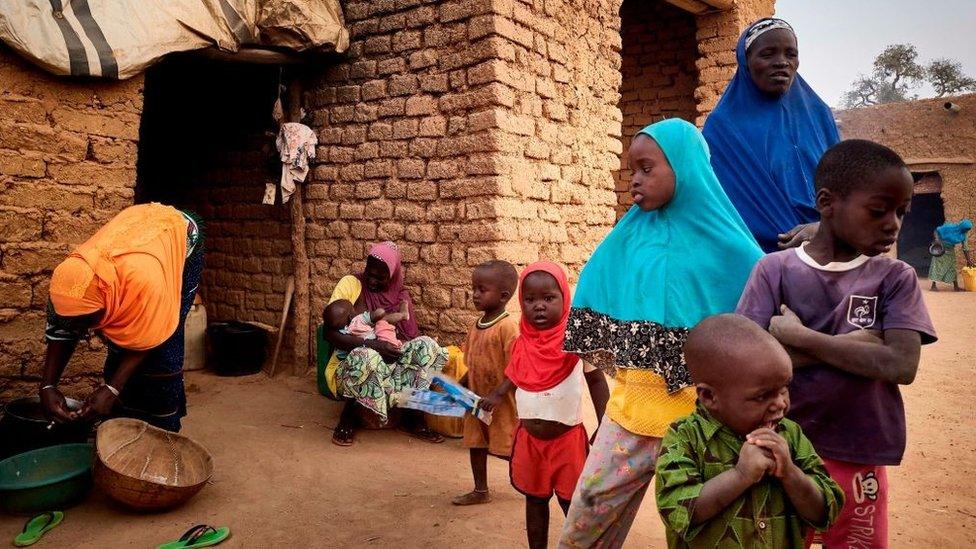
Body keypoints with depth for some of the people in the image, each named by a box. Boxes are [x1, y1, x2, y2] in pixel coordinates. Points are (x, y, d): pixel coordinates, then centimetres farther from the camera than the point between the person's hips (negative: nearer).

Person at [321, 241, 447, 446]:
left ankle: (412, 419, -12)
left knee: (427, 346, -22)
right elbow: (329, 332, -16)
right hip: (349, 365, -4)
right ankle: (348, 419, -14)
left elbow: (410, 337, 5)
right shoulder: (350, 284, -7)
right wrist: (372, 344, -28)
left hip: (387, 362, 4)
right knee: (367, 357, -40)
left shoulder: (399, 295, 7)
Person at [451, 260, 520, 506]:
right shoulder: (477, 325, 4)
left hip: (502, 402, -7)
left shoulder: (507, 326, -21)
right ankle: (480, 491, 31)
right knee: (476, 444, 16)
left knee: (508, 449, 6)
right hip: (476, 400, 8)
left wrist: (497, 396, -27)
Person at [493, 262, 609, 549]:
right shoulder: (522, 342, -4)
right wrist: (497, 394, 0)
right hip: (528, 438, 5)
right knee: (534, 498, 20)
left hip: (567, 437, -4)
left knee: (572, 502, 8)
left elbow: (596, 380, -7)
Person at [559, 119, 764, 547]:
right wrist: (619, 363, 9)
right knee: (590, 509, 8)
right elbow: (598, 313, 10)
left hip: (701, 413, -2)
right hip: (632, 404, 3)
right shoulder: (628, 238, 1)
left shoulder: (724, 244, -7)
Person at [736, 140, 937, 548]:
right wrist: (854, 341, -17)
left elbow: (901, 366, -17)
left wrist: (798, 336, -18)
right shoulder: (775, 269, -7)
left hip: (858, 460, 1)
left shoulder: (896, 278, -3)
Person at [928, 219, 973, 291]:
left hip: (950, 250, 6)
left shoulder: (963, 235, -7)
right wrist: (937, 240, -27)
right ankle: (933, 285, -2)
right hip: (940, 249, -5)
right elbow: (937, 231, -13)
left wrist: (968, 260, 0)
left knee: (952, 266, 7)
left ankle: (956, 286, 13)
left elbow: (965, 247, -1)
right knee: (937, 265, -5)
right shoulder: (950, 228, -23)